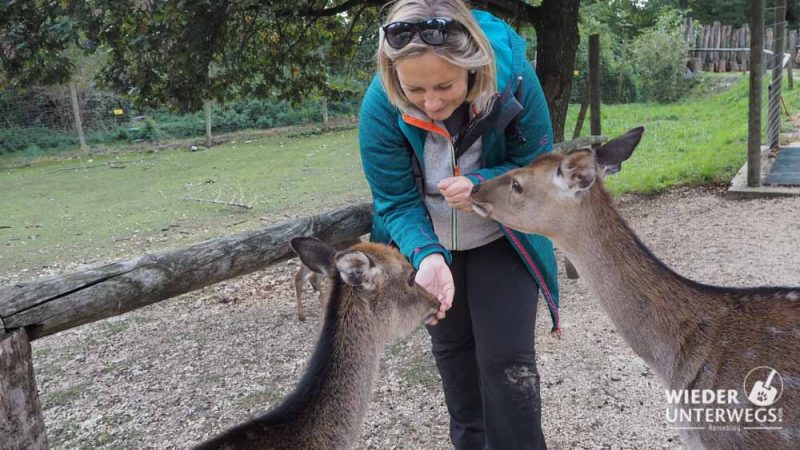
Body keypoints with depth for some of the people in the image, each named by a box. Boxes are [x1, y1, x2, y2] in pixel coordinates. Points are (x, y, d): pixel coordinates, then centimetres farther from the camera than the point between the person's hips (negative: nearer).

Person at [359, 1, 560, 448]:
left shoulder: (513, 75, -30)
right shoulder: (380, 105, -29)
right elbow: (396, 202, -20)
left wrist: (481, 185, -37)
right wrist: (427, 255, -40)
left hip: (501, 240, -2)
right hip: (432, 244, 2)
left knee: (506, 359, -5)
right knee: (452, 349, 20)